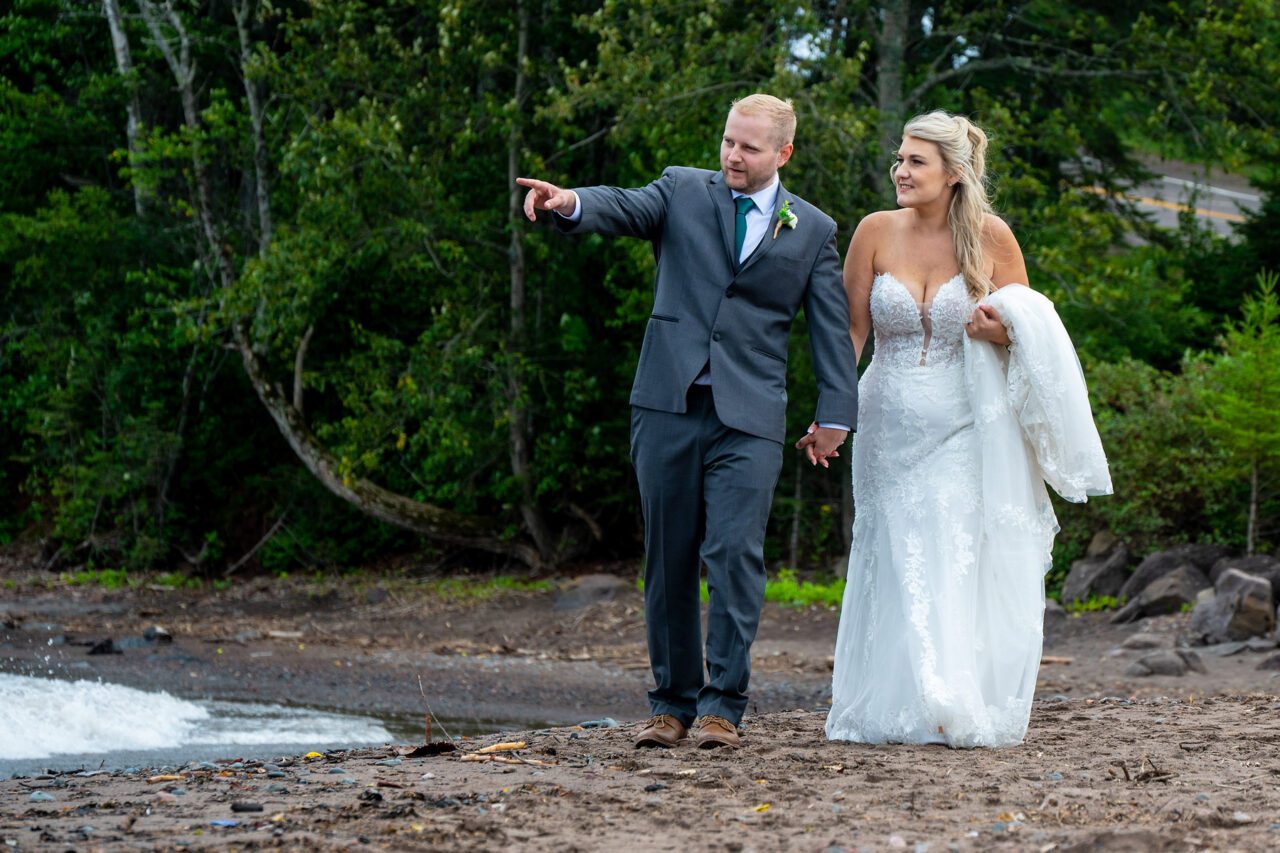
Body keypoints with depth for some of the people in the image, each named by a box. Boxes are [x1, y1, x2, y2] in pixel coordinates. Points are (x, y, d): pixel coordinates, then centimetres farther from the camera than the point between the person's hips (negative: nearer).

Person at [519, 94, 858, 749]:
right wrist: (571, 202, -32)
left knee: (735, 555, -12)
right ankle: (672, 702, 14)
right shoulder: (684, 191, 9)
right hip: (668, 407, 1)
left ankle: (722, 706, -5)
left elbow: (832, 327, 11)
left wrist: (835, 415, 2)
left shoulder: (813, 231, 11)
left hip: (749, 418, -1)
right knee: (668, 561, 5)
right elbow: (625, 208, -10)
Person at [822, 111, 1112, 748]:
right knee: (899, 568, 1)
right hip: (892, 427, 1)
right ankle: (902, 705, 7)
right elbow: (852, 327, 4)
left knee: (961, 565, -7)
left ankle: (964, 711, -3)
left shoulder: (991, 237, -4)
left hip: (967, 432, -1)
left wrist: (1002, 333, -15)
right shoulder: (877, 232, -2)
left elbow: (1030, 330, 8)